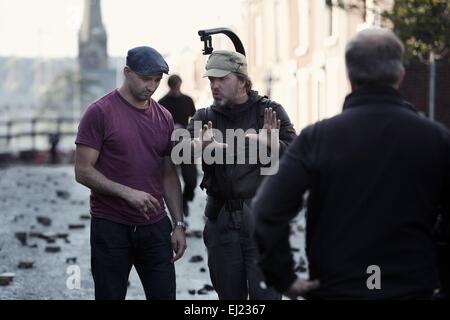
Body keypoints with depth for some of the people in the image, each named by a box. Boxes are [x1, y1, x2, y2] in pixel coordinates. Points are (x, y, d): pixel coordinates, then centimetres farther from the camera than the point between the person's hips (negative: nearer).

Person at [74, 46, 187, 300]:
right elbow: (83, 171, -10)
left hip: (155, 226, 4)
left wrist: (179, 224, 7)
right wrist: (128, 193, -20)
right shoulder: (100, 113, -6)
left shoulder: (164, 117, 9)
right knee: (111, 294, 3)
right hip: (111, 228, -4)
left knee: (164, 294, 3)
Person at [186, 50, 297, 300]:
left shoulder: (270, 112, 1)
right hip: (221, 220, 3)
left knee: (264, 293, -6)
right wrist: (201, 145, -32)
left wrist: (272, 144, -30)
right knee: (228, 294, 12)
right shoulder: (205, 118, 9)